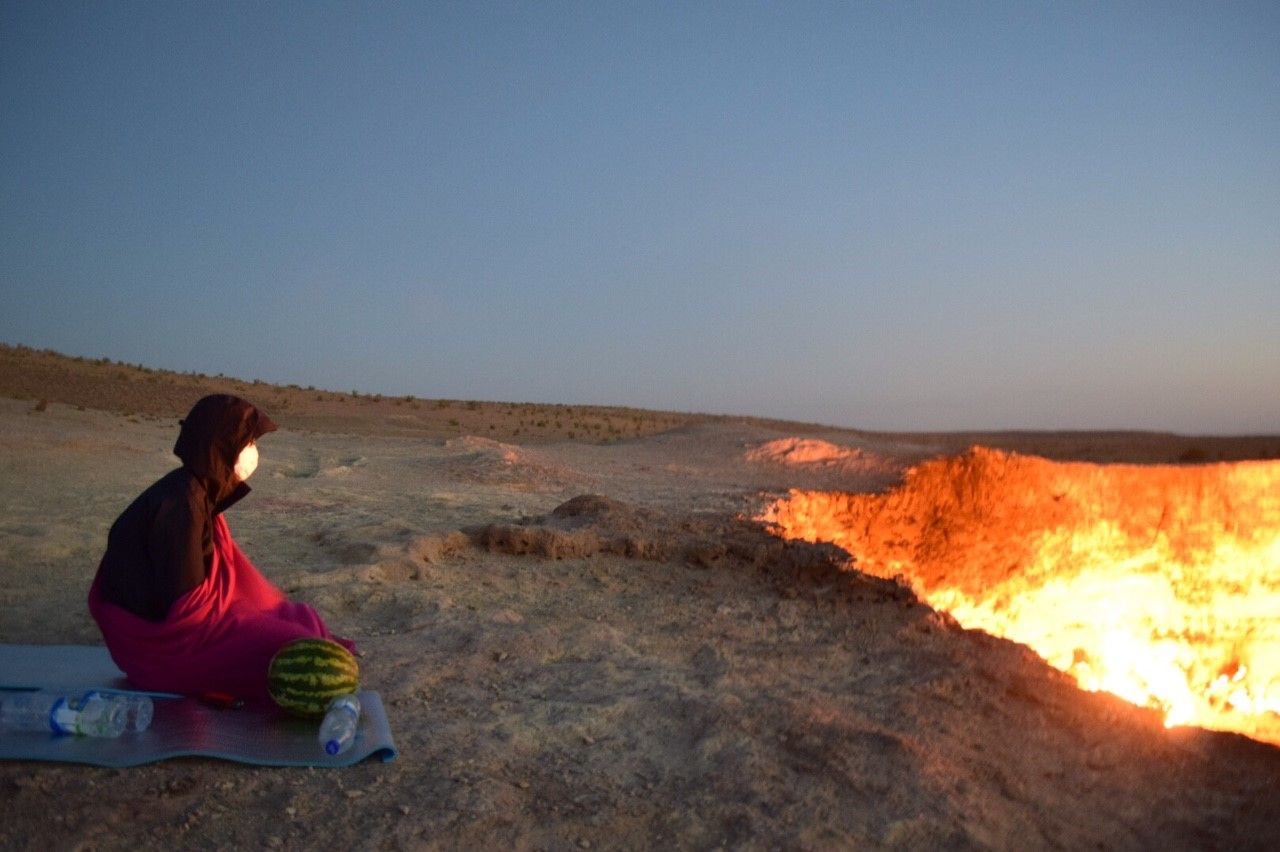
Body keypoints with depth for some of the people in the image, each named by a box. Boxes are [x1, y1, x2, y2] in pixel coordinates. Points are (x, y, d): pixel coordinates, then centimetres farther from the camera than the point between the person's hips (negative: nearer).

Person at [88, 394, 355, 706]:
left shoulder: (200, 492, 3)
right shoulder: (180, 504, -25)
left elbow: (222, 573, 11)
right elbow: (184, 603, -23)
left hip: (175, 615, 9)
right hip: (167, 638, -9)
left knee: (300, 621, 9)